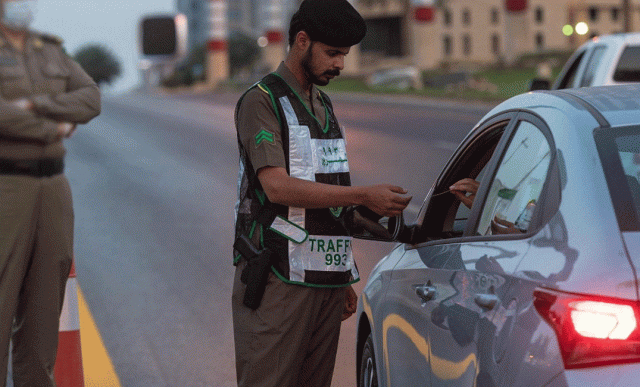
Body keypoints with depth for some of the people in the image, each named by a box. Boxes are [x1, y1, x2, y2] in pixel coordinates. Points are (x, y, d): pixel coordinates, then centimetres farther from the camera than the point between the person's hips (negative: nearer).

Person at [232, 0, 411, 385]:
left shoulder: (324, 106, 19)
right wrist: (364, 196, -23)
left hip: (326, 280, 7)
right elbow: (277, 186, -19)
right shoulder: (262, 101, -6)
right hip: (279, 279, -7)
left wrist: (345, 278, 20)